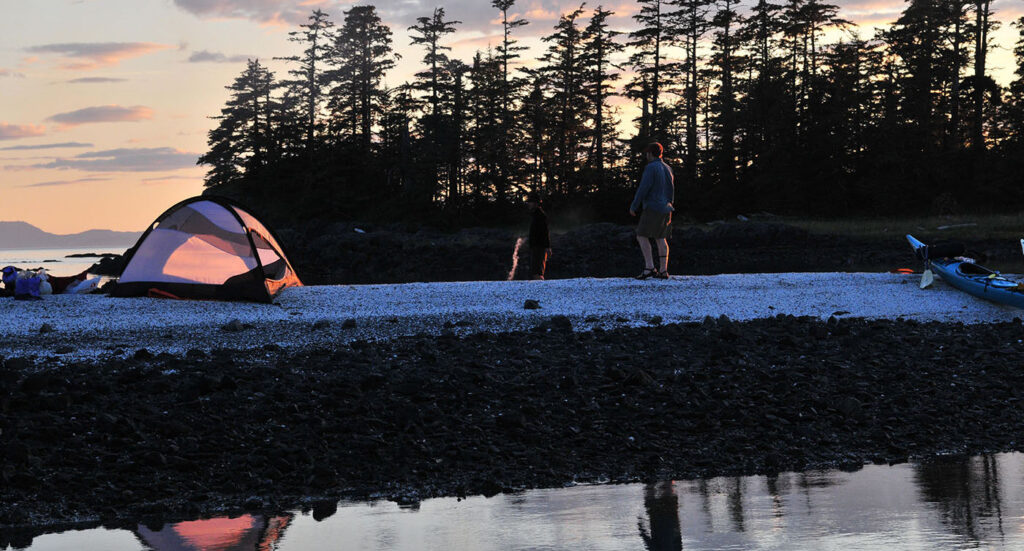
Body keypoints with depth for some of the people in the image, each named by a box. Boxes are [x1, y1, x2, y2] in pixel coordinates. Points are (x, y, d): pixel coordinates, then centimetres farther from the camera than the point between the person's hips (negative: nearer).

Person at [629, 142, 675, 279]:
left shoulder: (651, 168, -12)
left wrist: (633, 206, -8)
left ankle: (649, 268, -16)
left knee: (642, 237, -6)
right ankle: (663, 270, 3)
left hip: (653, 208, -8)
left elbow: (643, 188, -16)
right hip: (665, 209, 8)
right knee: (660, 238, 8)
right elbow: (671, 190, 19)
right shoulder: (667, 169, 14)